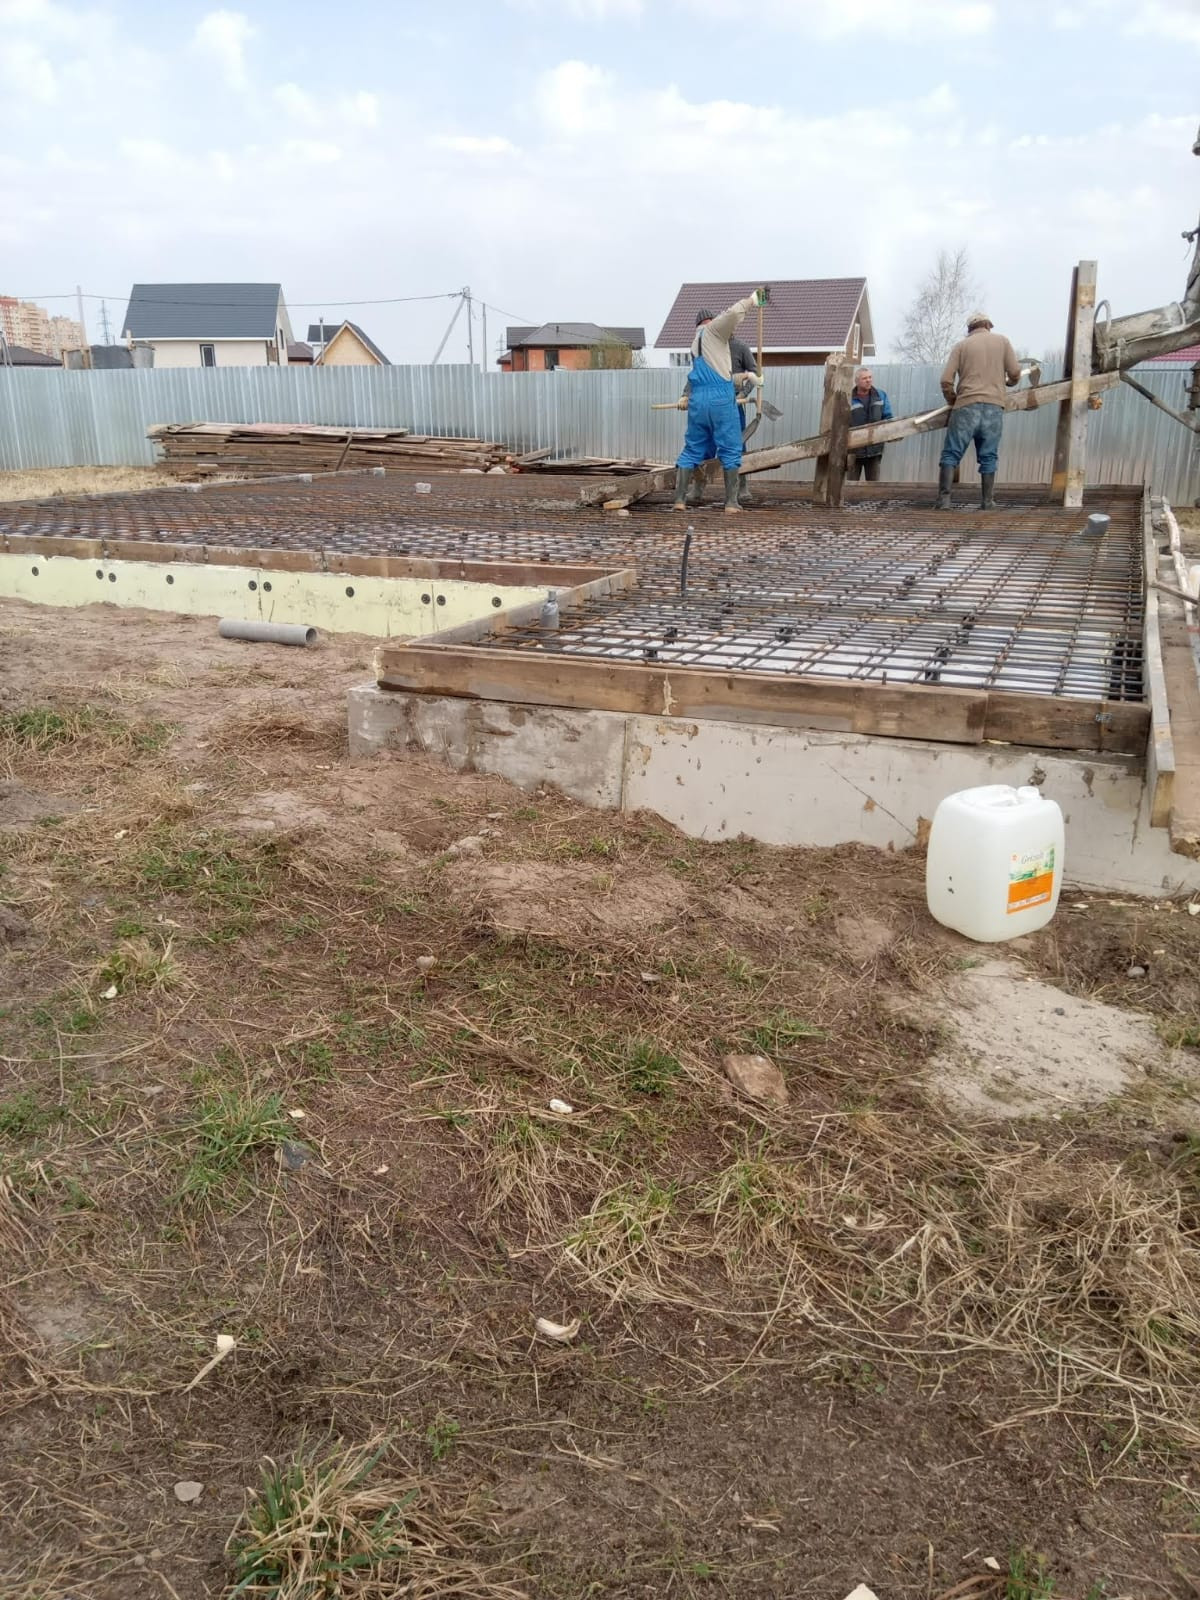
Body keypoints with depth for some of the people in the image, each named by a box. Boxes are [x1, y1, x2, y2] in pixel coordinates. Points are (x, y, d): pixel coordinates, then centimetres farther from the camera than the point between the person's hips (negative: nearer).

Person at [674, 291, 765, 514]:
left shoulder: (695, 344, 28)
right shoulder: (713, 329, 7)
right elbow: (732, 314, -14)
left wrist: (745, 376, 38)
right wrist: (751, 300, 3)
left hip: (697, 399, 6)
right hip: (720, 399, -6)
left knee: (692, 450, 12)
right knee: (730, 451, 1)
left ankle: (679, 499, 7)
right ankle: (731, 503, -1)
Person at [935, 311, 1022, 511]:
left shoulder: (961, 345, 9)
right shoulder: (1001, 341, 12)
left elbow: (946, 380, 0)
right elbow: (1015, 372, 8)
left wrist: (952, 401, 17)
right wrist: (1010, 382, 31)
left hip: (966, 406, -1)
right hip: (994, 407, 1)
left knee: (951, 454, 0)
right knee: (988, 457, 7)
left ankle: (943, 499, -11)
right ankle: (987, 502, 6)